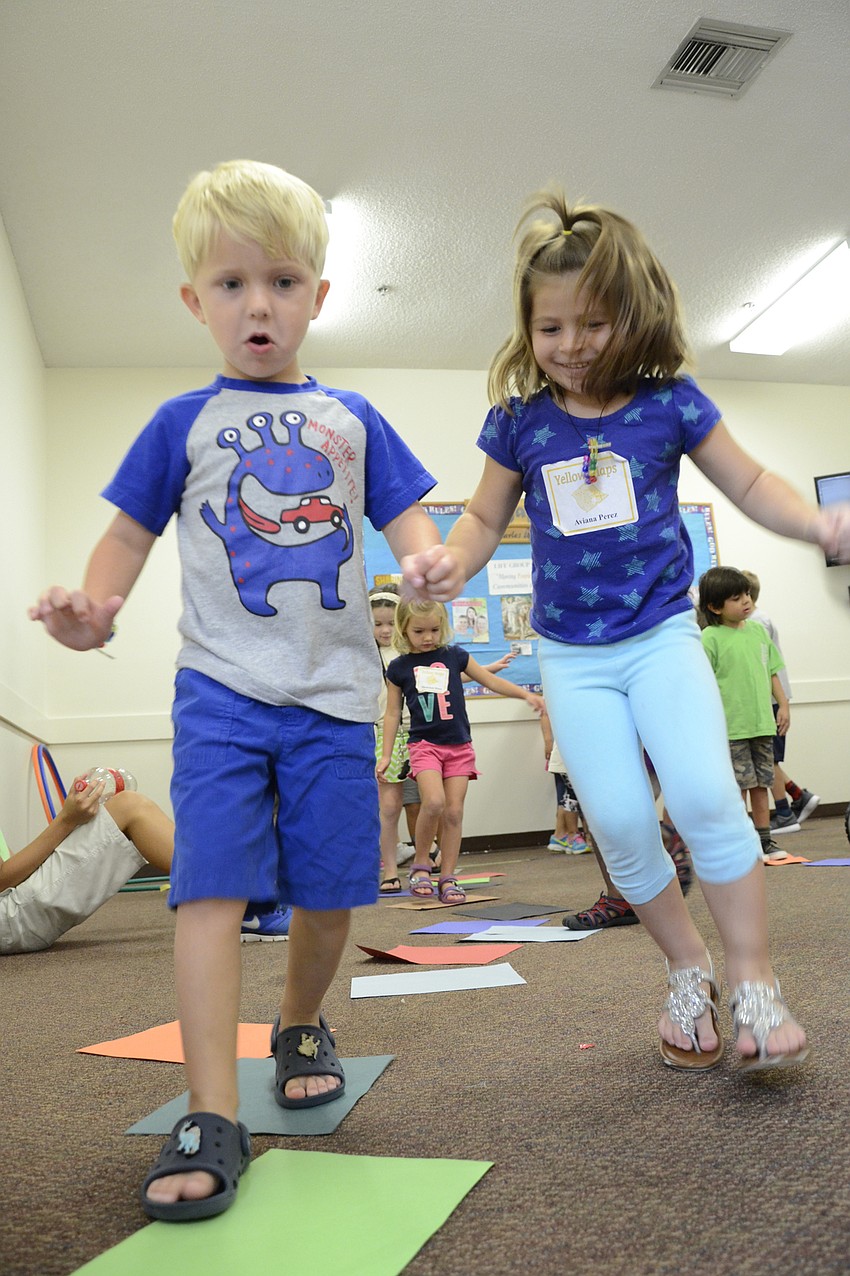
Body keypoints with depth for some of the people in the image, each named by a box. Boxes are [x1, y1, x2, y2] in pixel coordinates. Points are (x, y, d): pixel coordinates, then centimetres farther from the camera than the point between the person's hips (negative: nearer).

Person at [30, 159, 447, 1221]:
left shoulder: (351, 418, 12)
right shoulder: (183, 423, 8)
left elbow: (405, 519, 9)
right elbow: (129, 536, 8)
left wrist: (428, 558, -14)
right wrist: (91, 605, -12)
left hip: (333, 694, 2)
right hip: (221, 688, -1)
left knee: (328, 886, 9)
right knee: (212, 886, -12)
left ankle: (300, 1024, 38)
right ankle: (211, 1121, -3)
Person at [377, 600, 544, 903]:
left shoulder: (455, 656, 8)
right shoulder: (399, 667, 4)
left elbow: (491, 681, 13)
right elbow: (392, 713, 8)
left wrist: (526, 694, 2)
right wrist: (385, 755, 5)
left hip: (459, 745, 2)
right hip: (424, 744, -2)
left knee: (454, 812, -2)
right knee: (434, 802, -23)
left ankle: (447, 878, 9)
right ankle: (420, 865, -1)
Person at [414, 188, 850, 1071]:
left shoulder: (668, 402, -3)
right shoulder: (520, 420, 0)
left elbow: (750, 485, 7)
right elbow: (485, 517, 10)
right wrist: (451, 563, -12)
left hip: (661, 636, -1)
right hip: (571, 656, 2)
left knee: (703, 794, -18)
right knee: (619, 823, -2)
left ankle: (752, 979, 2)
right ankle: (687, 971, 20)